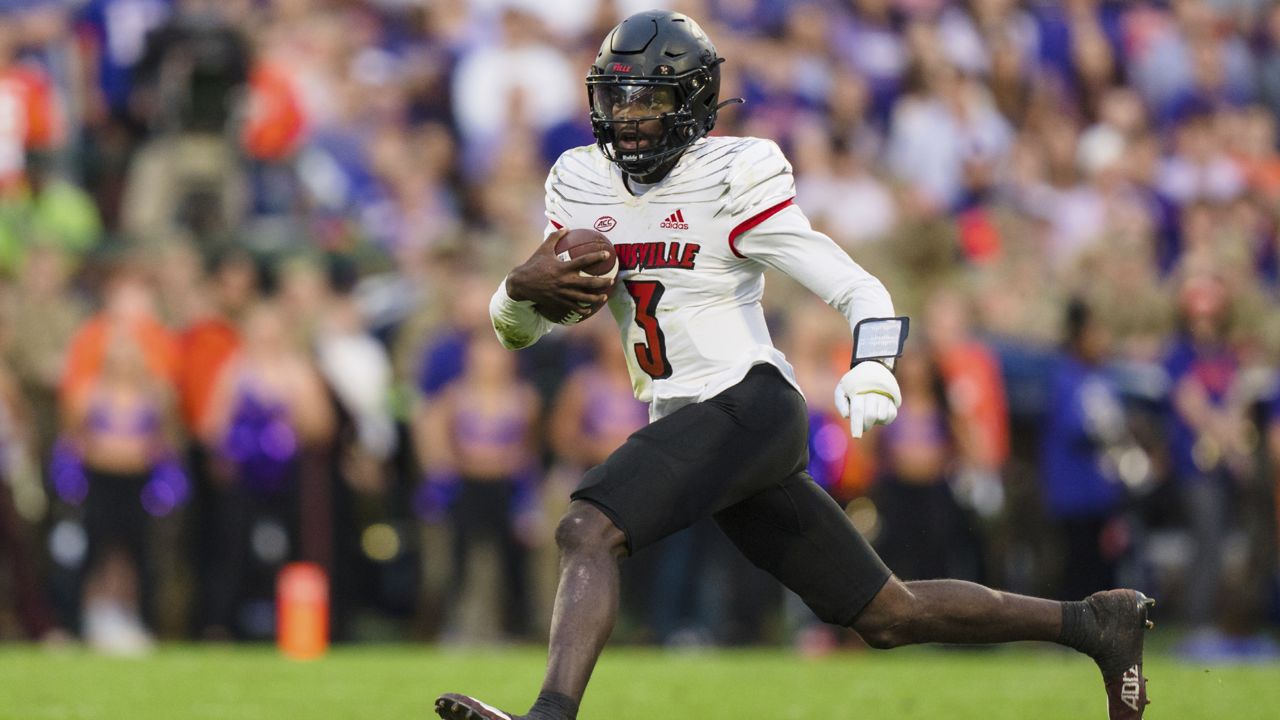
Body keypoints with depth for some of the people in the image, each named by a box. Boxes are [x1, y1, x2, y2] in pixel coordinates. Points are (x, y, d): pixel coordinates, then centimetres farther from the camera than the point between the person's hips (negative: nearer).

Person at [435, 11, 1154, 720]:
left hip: (746, 403, -7)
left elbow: (861, 291, -13)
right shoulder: (583, 186, 10)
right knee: (888, 616, 11)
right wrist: (524, 288, -12)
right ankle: (1092, 622, 23)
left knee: (589, 530, -27)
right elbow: (515, 328, 12)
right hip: (690, 423, 7)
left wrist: (872, 372, -33)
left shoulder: (731, 184, -9)